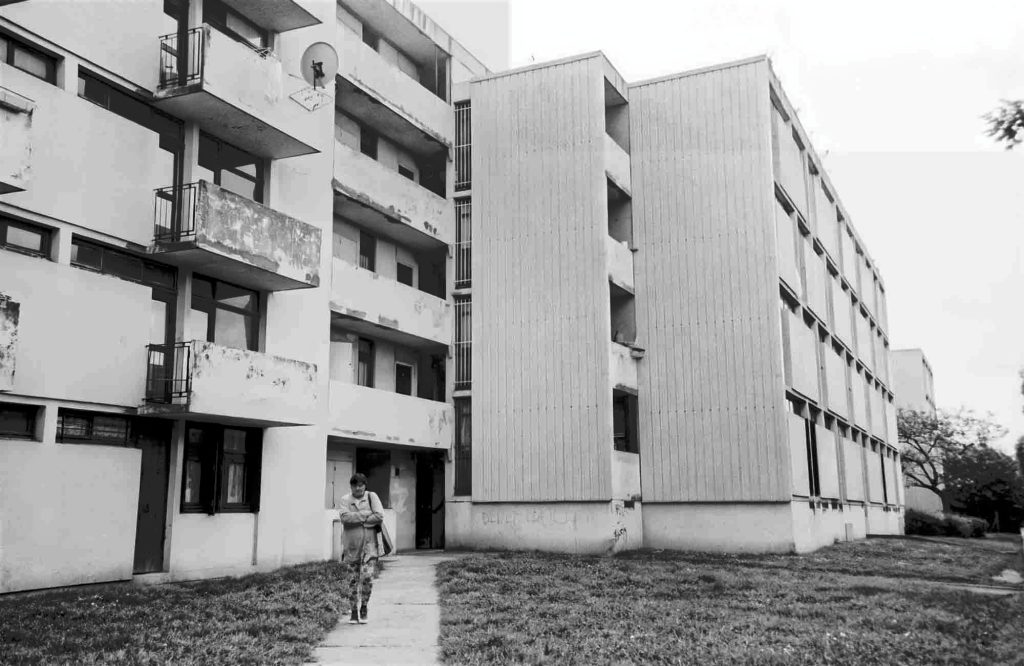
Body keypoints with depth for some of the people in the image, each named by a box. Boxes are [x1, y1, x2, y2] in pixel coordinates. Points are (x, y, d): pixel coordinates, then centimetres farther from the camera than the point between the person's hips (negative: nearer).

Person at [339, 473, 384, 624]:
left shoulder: (372, 496, 4)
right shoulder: (345, 500, 5)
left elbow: (379, 516, -10)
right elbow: (345, 517, -13)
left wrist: (357, 519, -10)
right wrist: (366, 514, -15)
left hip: (369, 545, -1)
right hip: (352, 546, 1)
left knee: (367, 576, -12)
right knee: (353, 580, 6)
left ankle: (364, 607, 11)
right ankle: (354, 611, 19)